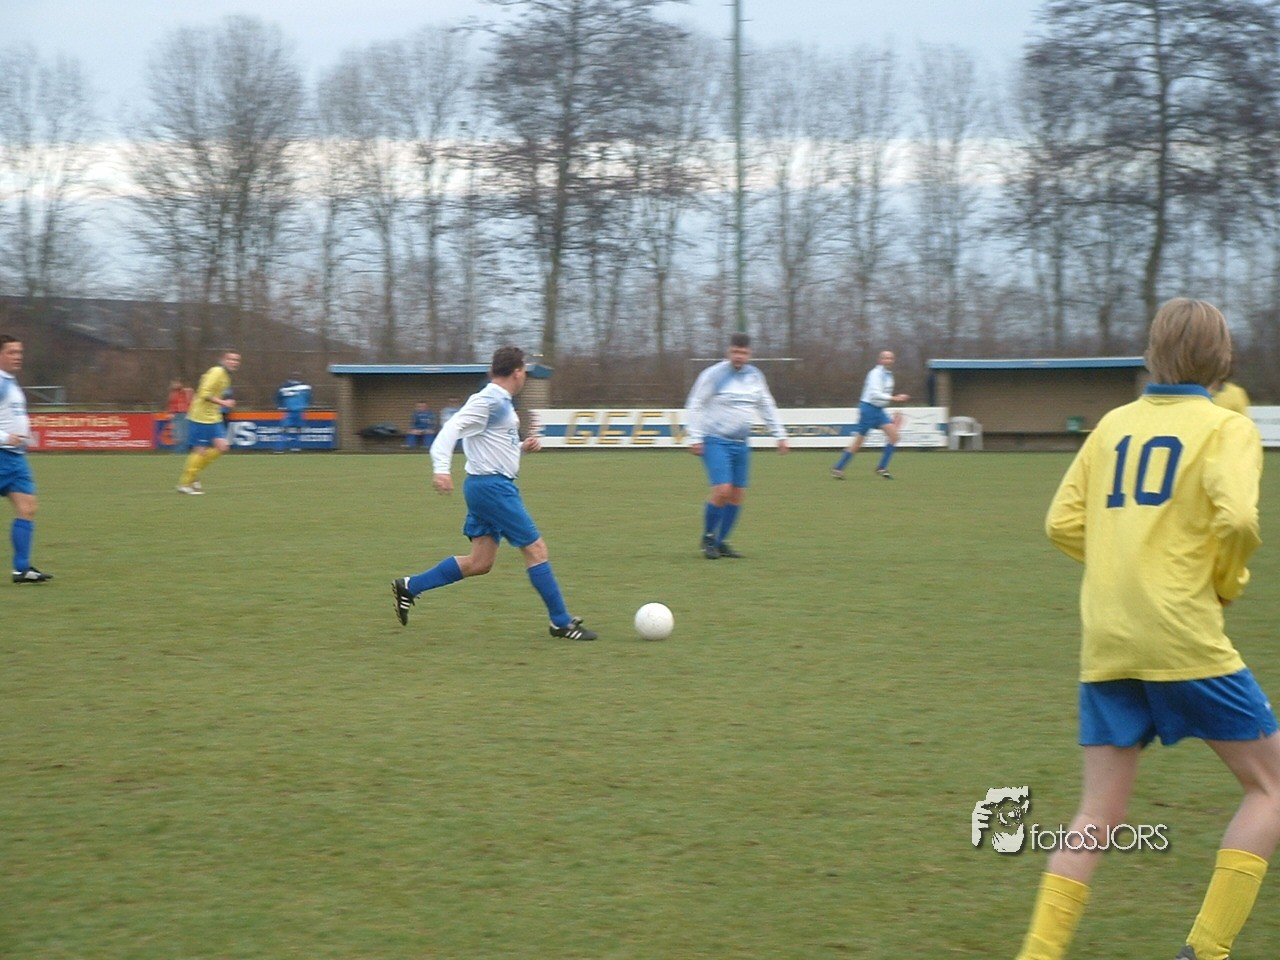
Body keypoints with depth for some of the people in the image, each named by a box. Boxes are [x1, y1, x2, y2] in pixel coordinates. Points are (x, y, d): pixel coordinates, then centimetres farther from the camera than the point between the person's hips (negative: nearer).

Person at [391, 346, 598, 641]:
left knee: (480, 562, 10)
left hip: (491, 486, 11)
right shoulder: (488, 402, -14)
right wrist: (442, 469, -35)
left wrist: (523, 447, 12)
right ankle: (561, 622, 0)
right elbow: (452, 429, -23)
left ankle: (408, 587, 15)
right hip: (493, 486, -11)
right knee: (535, 548, -6)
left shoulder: (501, 402, 16)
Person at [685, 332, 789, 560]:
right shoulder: (714, 374, -8)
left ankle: (721, 542, 15)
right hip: (716, 441, -6)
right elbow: (694, 406, -5)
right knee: (722, 490, -17)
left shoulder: (755, 376, 9)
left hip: (741, 444, 6)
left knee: (738, 495, 3)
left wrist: (780, 435, 14)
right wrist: (695, 437, -12)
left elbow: (768, 408, 19)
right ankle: (708, 538, 1)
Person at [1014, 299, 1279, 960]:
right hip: (1184, 641, -5)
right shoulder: (1226, 427, -1)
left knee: (1100, 815, 11)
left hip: (1104, 649, 5)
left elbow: (1063, 523, 9)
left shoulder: (1114, 424, 13)